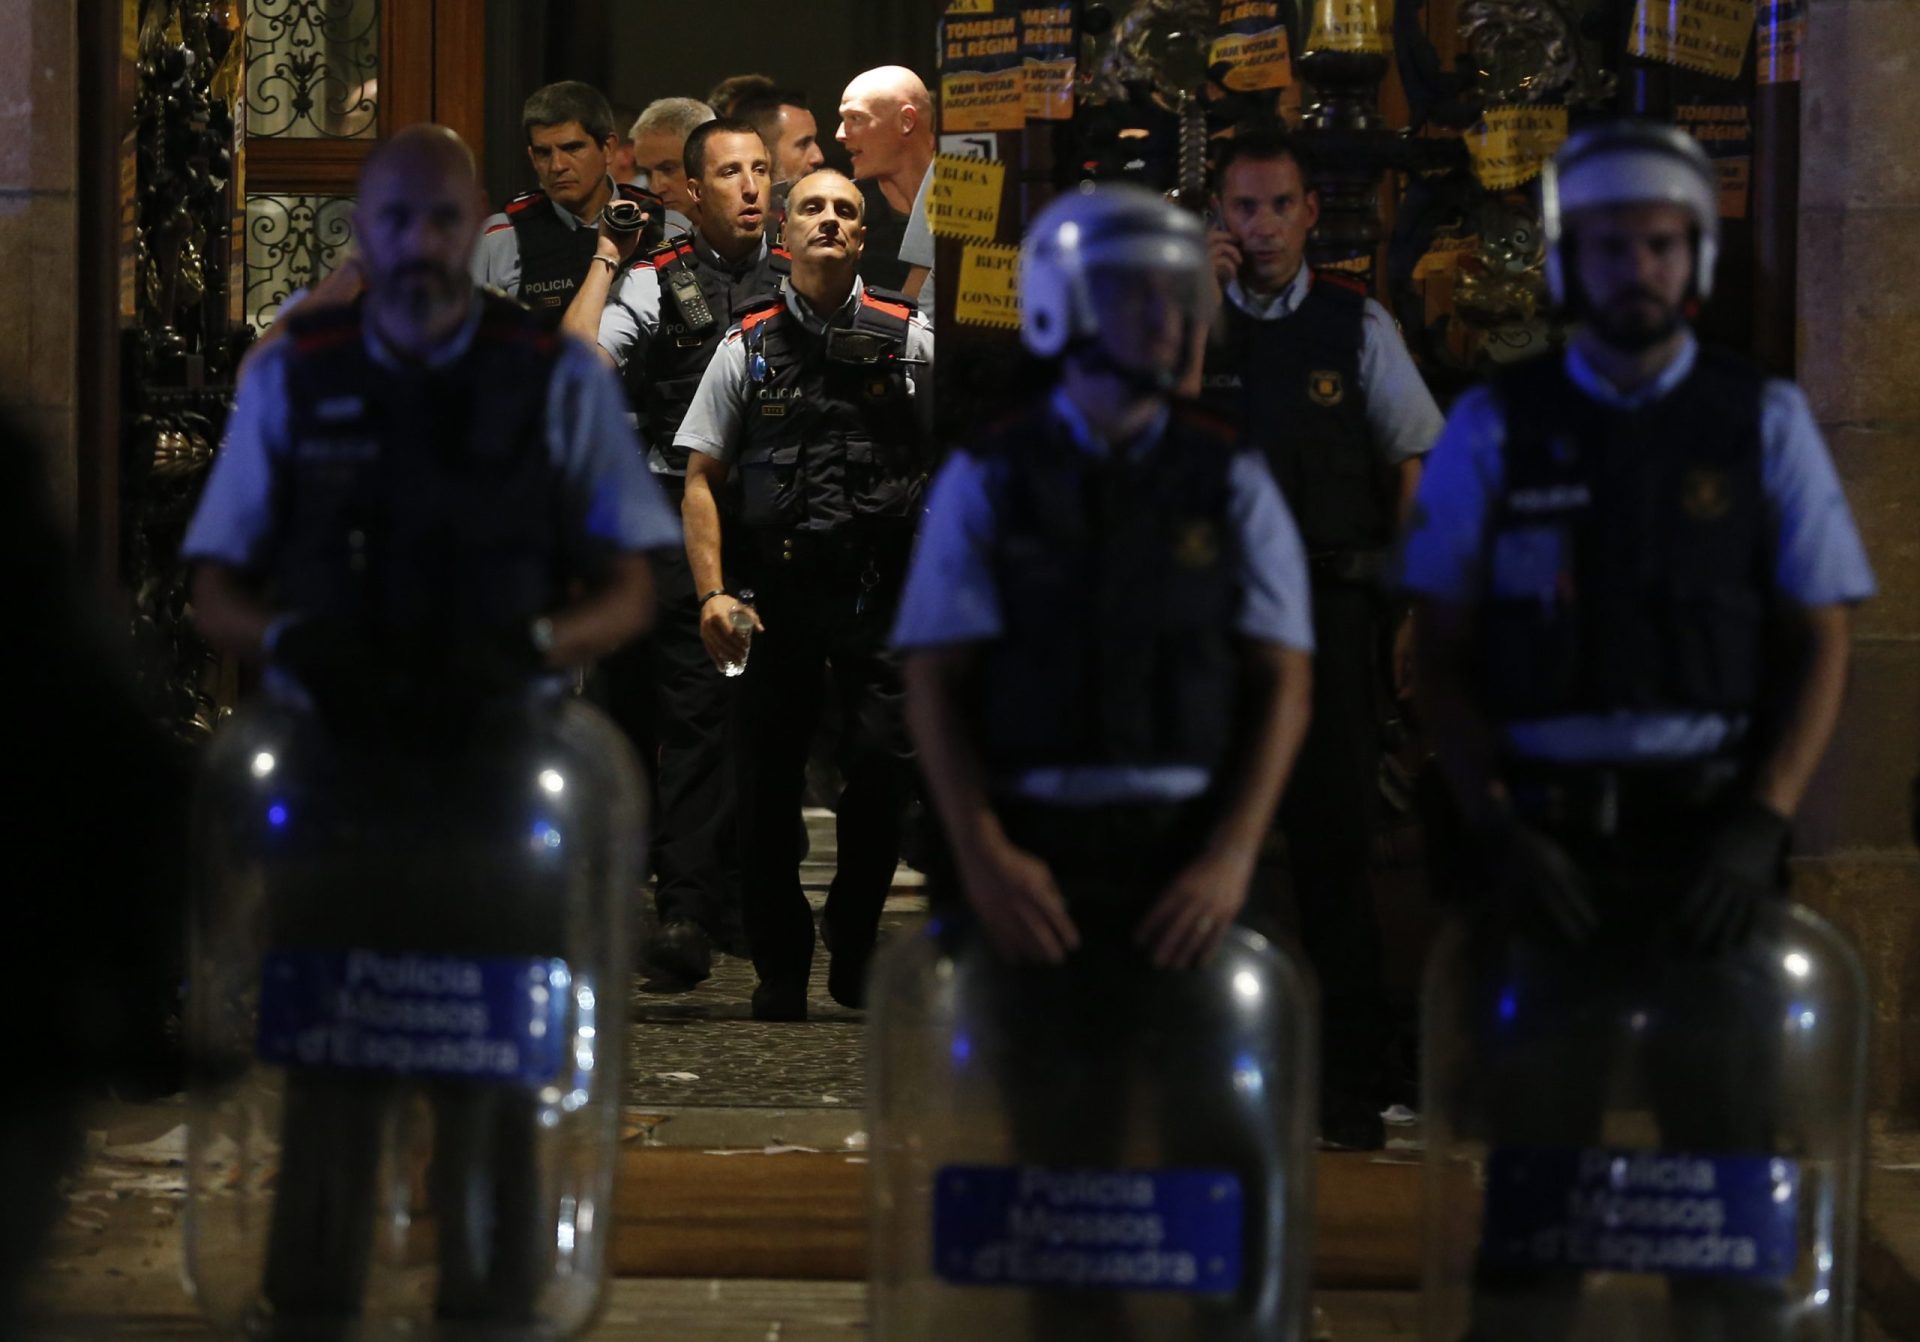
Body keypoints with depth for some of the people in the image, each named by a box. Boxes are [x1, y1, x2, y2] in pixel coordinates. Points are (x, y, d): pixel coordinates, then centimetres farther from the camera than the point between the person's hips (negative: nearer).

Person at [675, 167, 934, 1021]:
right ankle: (780, 969, 16)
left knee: (885, 759, -13)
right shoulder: (748, 347, 10)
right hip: (772, 590, 1)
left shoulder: (910, 340, 8)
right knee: (766, 777, 2)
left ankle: (853, 943, 9)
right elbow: (701, 477, 10)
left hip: (881, 594, -1)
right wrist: (713, 592, -1)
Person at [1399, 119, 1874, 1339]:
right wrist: (1498, 830, -5)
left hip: (1712, 832, 0)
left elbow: (1820, 648, 6)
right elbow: (1444, 656, 8)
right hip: (1548, 836, 0)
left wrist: (1760, 828, -7)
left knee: (1729, 1138, -4)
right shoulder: (1494, 430, 8)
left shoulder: (1764, 423, 8)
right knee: (1534, 1151, 0)